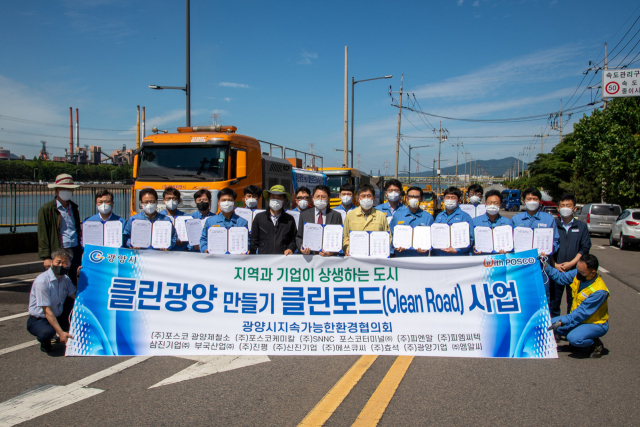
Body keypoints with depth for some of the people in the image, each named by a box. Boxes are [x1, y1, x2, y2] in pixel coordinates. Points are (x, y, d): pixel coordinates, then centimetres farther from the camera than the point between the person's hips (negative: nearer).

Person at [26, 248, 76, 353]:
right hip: (38, 320, -7)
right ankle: (45, 341, -2)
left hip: (58, 317, 7)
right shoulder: (42, 281, -23)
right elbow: (47, 311, -25)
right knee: (47, 332, -39)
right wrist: (60, 332, -29)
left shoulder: (65, 279, 0)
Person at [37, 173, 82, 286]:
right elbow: (42, 236, -4)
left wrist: (80, 252, 13)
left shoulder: (74, 208, 16)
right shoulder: (46, 209, -1)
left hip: (75, 251, 5)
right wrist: (46, 257, -11)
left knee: (73, 285, 6)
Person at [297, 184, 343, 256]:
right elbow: (299, 237, 15)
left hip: (328, 256, -1)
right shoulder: (304, 215, 15)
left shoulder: (336, 215, 11)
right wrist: (301, 247, -6)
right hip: (308, 256, 1)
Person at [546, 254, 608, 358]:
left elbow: (582, 313, -28)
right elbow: (560, 277, 5)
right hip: (578, 318, 7)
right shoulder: (577, 274, -10)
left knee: (573, 338, -33)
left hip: (595, 324, -7)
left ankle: (596, 344, -2)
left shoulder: (599, 291, -30)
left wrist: (561, 322, -29)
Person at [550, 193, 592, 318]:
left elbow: (585, 247, 1)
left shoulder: (582, 226, 6)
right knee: (554, 300, 5)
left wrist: (572, 263, -9)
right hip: (555, 269, 0)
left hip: (575, 269, 0)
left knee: (573, 301, 4)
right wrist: (555, 264, -8)